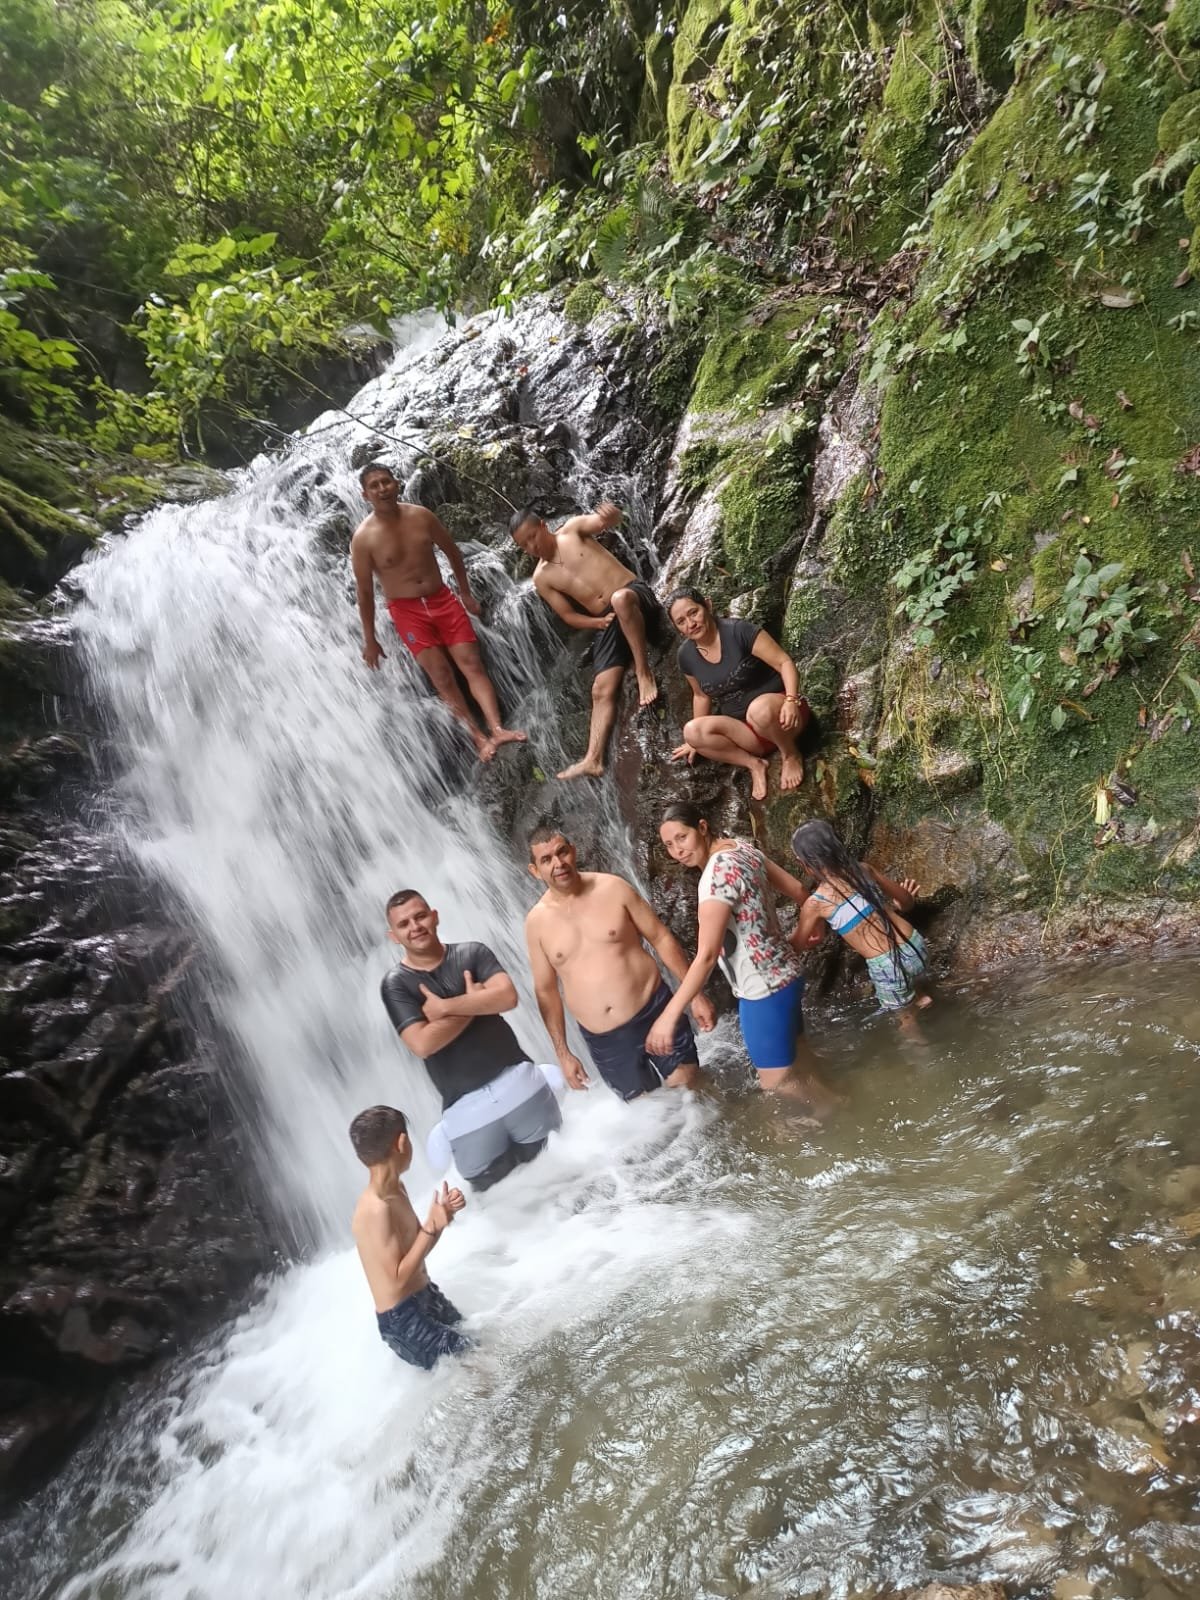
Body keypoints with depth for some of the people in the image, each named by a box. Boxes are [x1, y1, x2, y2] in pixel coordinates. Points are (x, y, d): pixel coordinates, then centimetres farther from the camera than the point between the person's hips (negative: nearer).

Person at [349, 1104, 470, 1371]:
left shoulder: (396, 1190, 2)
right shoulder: (376, 1208, -27)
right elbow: (398, 1277, -24)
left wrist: (443, 1214, -4)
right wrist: (432, 1226, -22)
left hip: (425, 1298, 9)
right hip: (403, 1318, -9)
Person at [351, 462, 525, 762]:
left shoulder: (421, 516, -3)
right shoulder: (363, 538, -12)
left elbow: (452, 552, 12)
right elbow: (364, 592, -6)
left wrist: (466, 594, 15)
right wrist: (369, 640, -3)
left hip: (443, 599, 3)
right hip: (406, 610, -3)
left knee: (472, 664, -9)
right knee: (442, 677, -8)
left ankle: (497, 729, -16)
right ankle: (479, 738, -6)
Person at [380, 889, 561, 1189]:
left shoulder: (472, 953, 2)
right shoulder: (395, 984, -3)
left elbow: (507, 996, -14)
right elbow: (422, 1044, -16)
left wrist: (444, 1007, -16)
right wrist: (476, 1002, -10)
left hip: (516, 1079, 1)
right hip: (466, 1103, -1)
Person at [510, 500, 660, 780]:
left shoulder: (572, 529, 4)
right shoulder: (541, 578, 10)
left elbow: (603, 521, -14)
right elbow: (568, 616, 11)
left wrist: (611, 515, -39)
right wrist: (598, 622, -8)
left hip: (635, 594, -3)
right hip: (607, 623, 4)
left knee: (620, 599, -41)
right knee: (601, 691, -11)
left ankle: (644, 672, -28)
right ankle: (593, 760, -16)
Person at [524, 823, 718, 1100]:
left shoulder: (613, 888, -6)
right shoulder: (536, 922, -3)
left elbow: (661, 938, 0)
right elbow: (546, 990, 5)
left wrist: (696, 995, -3)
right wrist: (563, 1053, 5)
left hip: (655, 1012, -1)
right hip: (603, 1040, 1)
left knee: (688, 1088, 3)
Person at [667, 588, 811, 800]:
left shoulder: (739, 631, -15)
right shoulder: (686, 655, 1)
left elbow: (784, 662, -17)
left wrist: (791, 701, -33)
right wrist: (696, 739, 19)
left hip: (777, 713, -4)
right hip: (745, 729, 5)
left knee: (759, 708, -40)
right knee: (692, 731, -22)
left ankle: (791, 755, -10)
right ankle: (754, 764, -9)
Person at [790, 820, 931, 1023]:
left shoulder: (816, 903, -12)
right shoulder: (863, 869, 0)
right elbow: (907, 902, 12)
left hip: (889, 967, -5)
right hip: (915, 946, 5)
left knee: (905, 1020, 24)